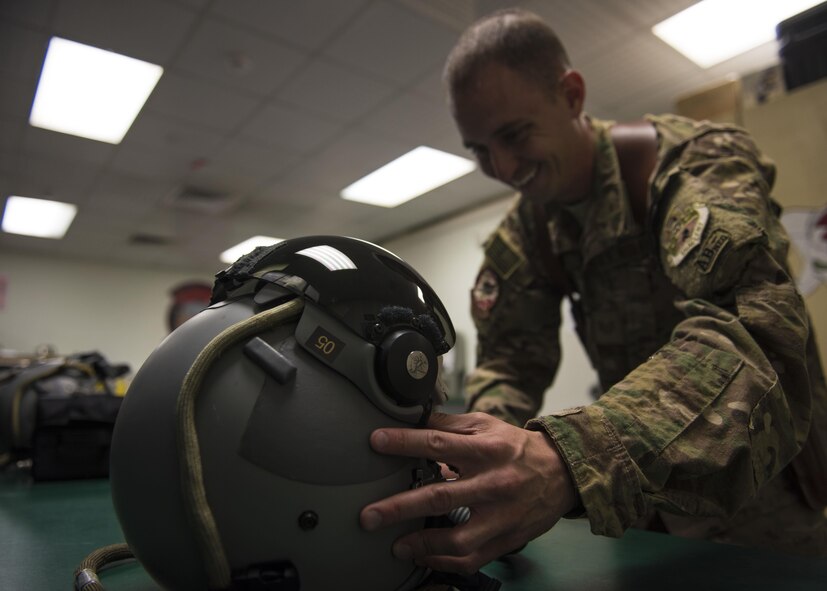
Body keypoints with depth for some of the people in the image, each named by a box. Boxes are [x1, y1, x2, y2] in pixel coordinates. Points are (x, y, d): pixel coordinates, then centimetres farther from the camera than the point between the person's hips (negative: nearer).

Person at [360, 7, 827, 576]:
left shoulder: (697, 159, -22)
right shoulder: (526, 230, -4)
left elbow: (750, 332, -39)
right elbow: (511, 357, -6)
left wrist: (569, 461, -55)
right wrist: (488, 450, -29)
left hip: (772, 498, -4)